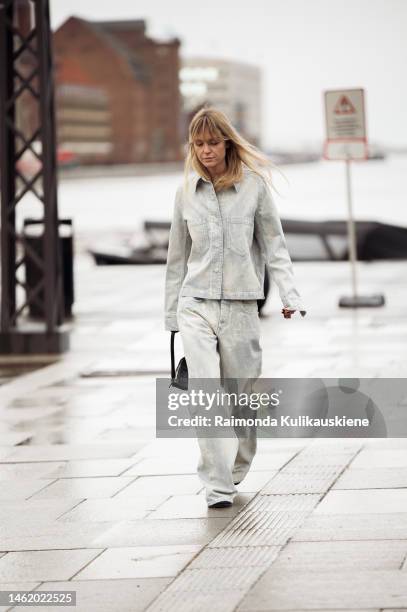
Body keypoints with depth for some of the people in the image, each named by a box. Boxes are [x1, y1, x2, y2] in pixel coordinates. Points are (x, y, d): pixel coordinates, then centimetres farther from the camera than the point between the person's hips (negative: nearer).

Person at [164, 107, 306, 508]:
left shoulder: (254, 185, 2)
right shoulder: (187, 192, 8)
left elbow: (273, 244, 4)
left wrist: (289, 295, -8)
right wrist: (172, 315, 16)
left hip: (240, 305, 0)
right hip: (196, 304, 1)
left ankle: (235, 472, 26)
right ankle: (217, 486, -14)